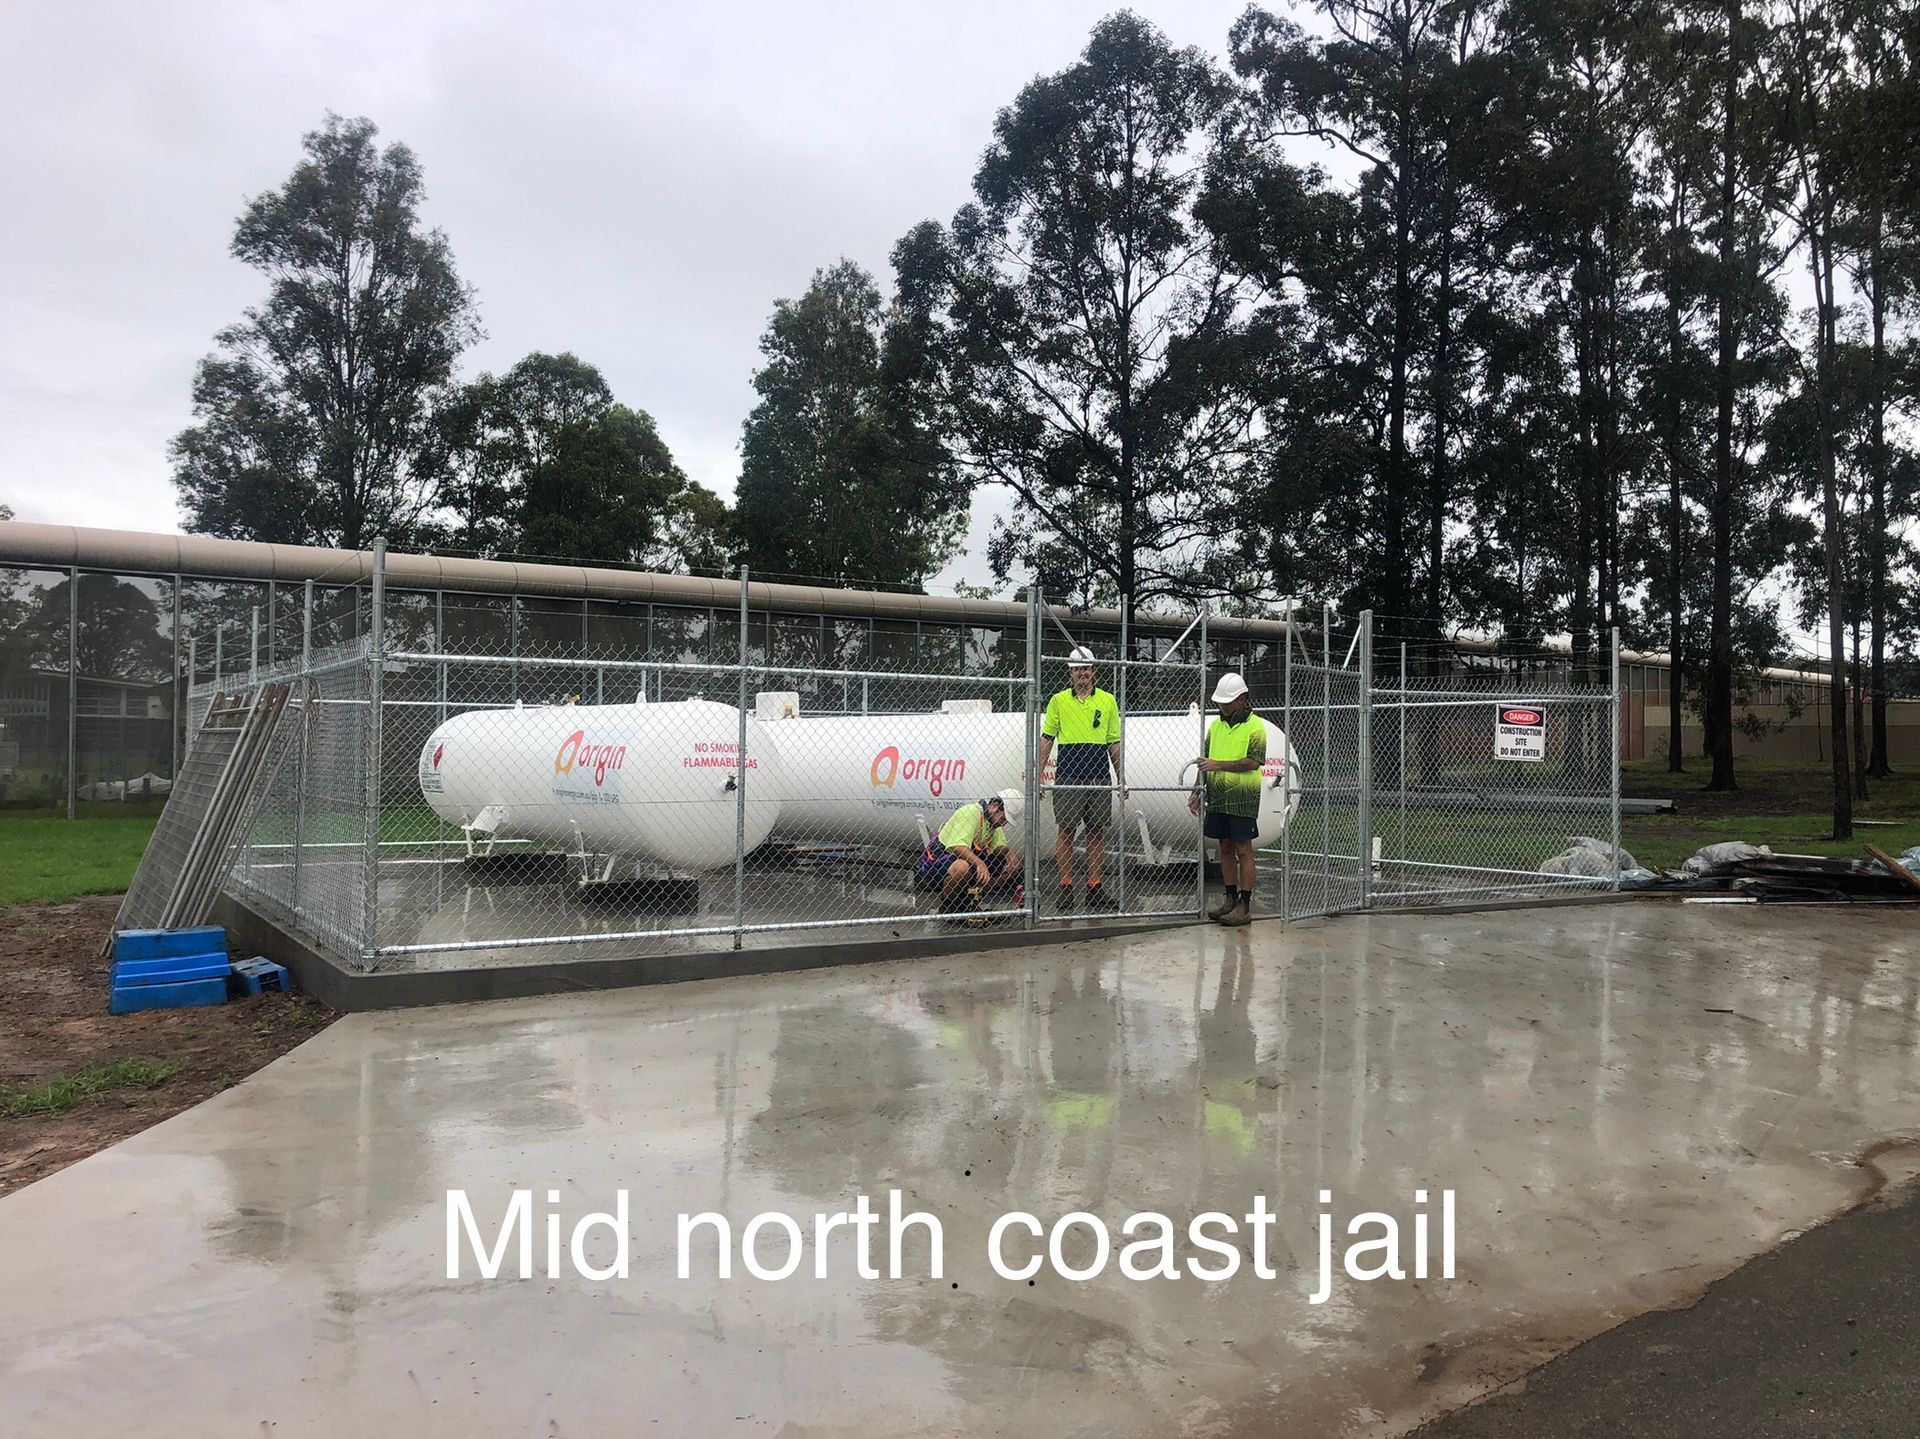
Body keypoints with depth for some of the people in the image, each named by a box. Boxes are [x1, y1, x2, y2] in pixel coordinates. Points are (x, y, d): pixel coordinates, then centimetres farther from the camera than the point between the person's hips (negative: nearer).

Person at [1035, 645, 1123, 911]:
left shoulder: (1108, 701, 9)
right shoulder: (1059, 700, 5)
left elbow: (1114, 743, 12)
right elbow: (1046, 739, 6)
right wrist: (1037, 775, 0)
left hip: (1100, 778, 2)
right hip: (1068, 778, -2)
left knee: (1097, 831, 5)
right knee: (1065, 830, -1)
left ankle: (1094, 889, 12)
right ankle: (1065, 887, 6)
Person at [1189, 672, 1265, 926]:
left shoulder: (1255, 726, -6)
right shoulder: (1216, 724, 13)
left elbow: (1254, 761, -16)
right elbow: (1205, 759, 18)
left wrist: (1220, 765, -18)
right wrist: (1197, 790, 13)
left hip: (1242, 797, -6)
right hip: (1217, 797, 6)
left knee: (1243, 850, -4)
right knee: (1225, 848, 10)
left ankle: (1245, 906, -2)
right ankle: (1231, 899, 19)